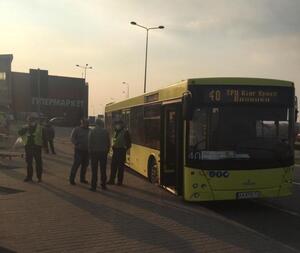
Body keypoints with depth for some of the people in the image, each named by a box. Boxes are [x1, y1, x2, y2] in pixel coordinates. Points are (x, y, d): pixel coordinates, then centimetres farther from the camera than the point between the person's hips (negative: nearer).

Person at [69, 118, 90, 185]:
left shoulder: (89, 130, 14)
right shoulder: (76, 129, -2)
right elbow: (72, 138, -8)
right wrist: (77, 144, -18)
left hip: (86, 150, 6)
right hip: (79, 150, -6)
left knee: (85, 165, 10)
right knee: (76, 164, -6)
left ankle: (82, 179, 22)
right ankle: (72, 179, 2)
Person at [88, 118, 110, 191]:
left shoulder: (92, 131, -4)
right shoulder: (105, 131, 1)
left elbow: (90, 143, -5)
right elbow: (108, 143, 3)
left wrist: (90, 152, 2)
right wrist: (107, 151, 13)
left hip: (94, 152, -2)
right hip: (103, 152, 2)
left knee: (94, 170, 0)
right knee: (103, 170, 10)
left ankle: (93, 186, 0)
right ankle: (103, 185, 15)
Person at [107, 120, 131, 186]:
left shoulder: (125, 132, -8)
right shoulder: (116, 132, 14)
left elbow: (128, 143, -7)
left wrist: (125, 148, -10)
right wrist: (113, 147, 10)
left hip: (121, 151, -7)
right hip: (115, 150, 7)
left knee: (120, 167, -1)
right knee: (113, 166, 9)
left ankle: (120, 181, 7)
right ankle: (111, 180, 16)